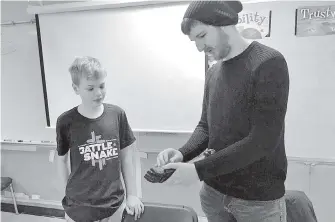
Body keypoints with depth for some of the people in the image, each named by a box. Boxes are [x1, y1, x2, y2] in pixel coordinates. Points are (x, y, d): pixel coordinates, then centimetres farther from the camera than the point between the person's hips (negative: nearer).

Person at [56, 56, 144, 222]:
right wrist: (70, 193, 6)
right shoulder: (66, 122, -10)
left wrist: (131, 194, 4)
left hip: (115, 203, 2)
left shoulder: (117, 114, -7)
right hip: (80, 208, -1)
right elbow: (62, 160, 3)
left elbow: (125, 157, 1)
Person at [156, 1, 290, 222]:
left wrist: (199, 170, -22)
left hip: (258, 198, -5)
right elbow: (205, 127, 8)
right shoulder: (213, 73, 6)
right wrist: (182, 154, -10)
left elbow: (263, 141, -21)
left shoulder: (269, 63, -14)